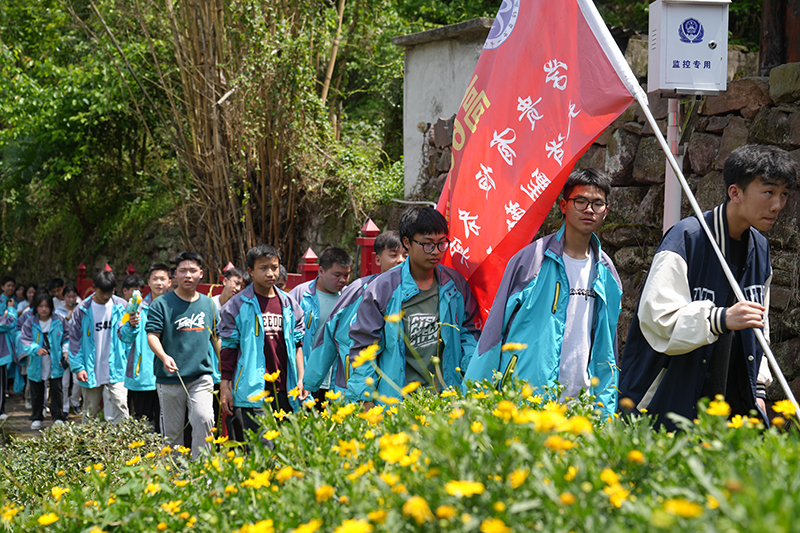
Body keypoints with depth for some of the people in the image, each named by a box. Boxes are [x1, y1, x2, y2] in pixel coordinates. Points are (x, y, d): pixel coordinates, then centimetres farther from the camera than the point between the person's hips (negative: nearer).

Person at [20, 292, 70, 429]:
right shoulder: (30, 323, -4)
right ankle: (36, 418, 24)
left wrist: (66, 351, -8)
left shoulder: (59, 321, -3)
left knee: (56, 391, 0)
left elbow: (67, 337, 7)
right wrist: (36, 349, -27)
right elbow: (26, 341, -9)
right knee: (37, 393, 11)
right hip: (36, 365, 1)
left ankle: (58, 417, 9)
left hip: (55, 364, -1)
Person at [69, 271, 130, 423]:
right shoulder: (83, 309, 0)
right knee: (90, 412, 11)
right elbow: (75, 340, 2)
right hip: (91, 371, 1)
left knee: (120, 405, -14)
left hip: (116, 370, -1)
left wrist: (129, 361, -3)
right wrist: (78, 367, -5)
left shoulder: (121, 306, 1)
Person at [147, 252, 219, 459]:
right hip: (170, 379, -2)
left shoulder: (208, 304, 11)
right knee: (172, 431, 5)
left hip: (201, 376, 2)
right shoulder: (162, 304, -1)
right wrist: (164, 357, -28)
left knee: (203, 418, -20)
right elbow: (152, 335, -9)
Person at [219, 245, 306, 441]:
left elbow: (297, 345, 16)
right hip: (251, 391, -4)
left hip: (284, 392, 4)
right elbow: (228, 348, 3)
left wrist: (301, 380, 8)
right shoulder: (237, 306, 1)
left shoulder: (289, 304, 12)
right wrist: (225, 386, -1)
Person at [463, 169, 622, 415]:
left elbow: (606, 346, 17)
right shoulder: (530, 259, -1)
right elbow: (495, 328, 2)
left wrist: (605, 410, 11)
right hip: (521, 396, -4)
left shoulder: (606, 273, 12)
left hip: (579, 401, 4)